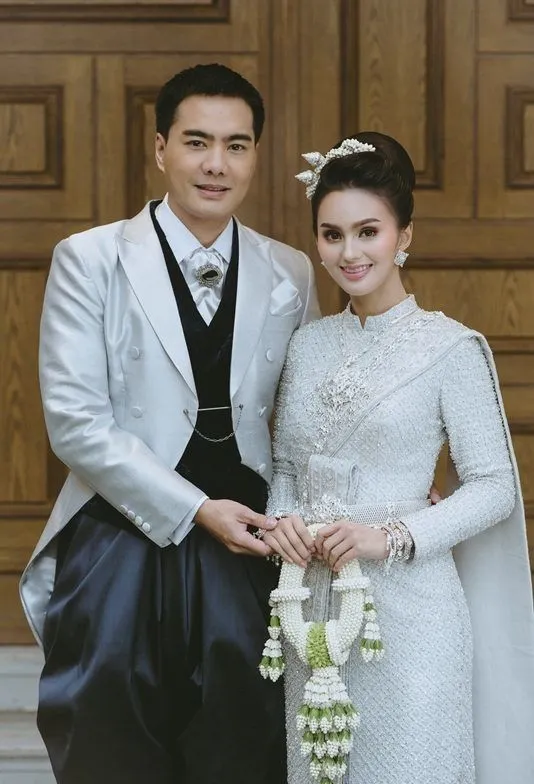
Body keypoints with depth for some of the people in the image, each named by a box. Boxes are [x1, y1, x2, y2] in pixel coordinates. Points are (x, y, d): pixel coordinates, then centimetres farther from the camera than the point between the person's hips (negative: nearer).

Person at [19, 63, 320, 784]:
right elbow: (76, 423, -10)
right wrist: (195, 511, -14)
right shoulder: (91, 261, -4)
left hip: (243, 557, 3)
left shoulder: (290, 275, 6)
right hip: (121, 555, -2)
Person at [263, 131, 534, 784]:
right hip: (312, 603, 5)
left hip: (406, 605, -5)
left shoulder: (451, 349, -8)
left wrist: (393, 537, -17)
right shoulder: (308, 343, 7)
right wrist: (283, 519, -5)